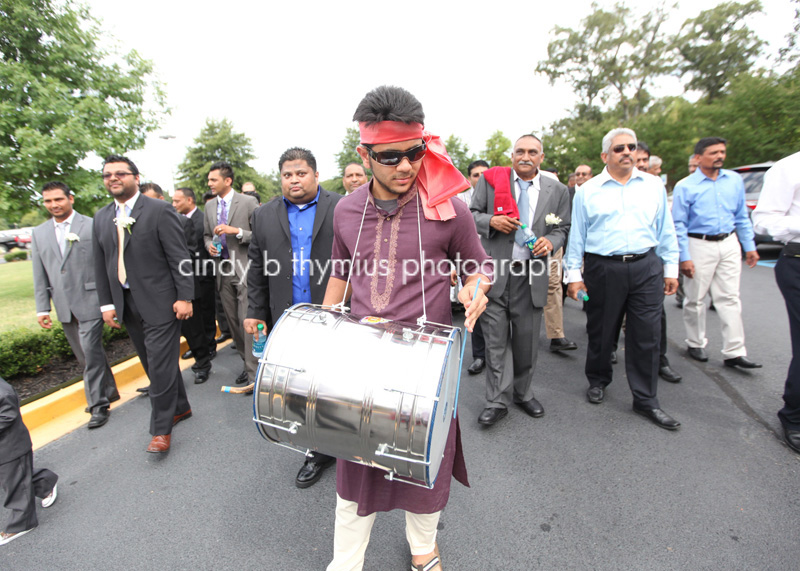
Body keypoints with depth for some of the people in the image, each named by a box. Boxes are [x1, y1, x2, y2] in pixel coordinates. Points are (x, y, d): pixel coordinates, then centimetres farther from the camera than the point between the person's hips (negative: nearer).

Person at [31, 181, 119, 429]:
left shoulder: (93, 226, -4)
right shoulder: (39, 233, 12)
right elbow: (40, 275, 13)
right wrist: (42, 308, 7)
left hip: (90, 302, -5)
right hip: (64, 307, 6)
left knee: (91, 352, -5)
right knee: (85, 355, 12)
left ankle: (99, 404, 7)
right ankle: (109, 391, 29)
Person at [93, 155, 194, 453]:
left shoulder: (159, 210, -7)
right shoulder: (101, 217, 13)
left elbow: (179, 257, -11)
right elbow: (101, 265, 14)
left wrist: (184, 297, -15)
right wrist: (106, 303, 8)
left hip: (159, 302, -7)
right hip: (126, 304, 7)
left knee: (161, 365, -2)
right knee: (152, 363, 15)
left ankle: (161, 429, 12)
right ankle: (180, 407, 33)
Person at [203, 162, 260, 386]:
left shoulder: (248, 202, -5)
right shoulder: (210, 205, 14)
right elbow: (206, 233, 24)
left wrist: (237, 231, -19)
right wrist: (209, 245, 3)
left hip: (245, 270, -6)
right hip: (223, 271, 7)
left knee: (248, 322, -8)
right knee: (233, 322, 12)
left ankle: (254, 373, 1)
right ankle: (248, 363, 27)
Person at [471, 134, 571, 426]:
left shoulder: (557, 190, 9)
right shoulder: (490, 180, 4)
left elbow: (562, 228, 13)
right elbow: (472, 214, 6)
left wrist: (551, 241, -9)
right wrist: (491, 220, -14)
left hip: (531, 276, 2)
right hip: (493, 272, -1)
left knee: (527, 341, 12)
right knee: (495, 341, 3)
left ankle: (523, 394, 34)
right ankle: (497, 401, 17)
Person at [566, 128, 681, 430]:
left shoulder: (654, 185, 11)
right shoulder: (587, 191, 4)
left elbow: (665, 230, 13)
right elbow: (577, 235, 3)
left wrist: (671, 269, 9)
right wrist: (574, 274, -1)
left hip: (646, 268, 2)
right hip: (603, 268, -2)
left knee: (647, 335, 4)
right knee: (601, 332, 9)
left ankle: (645, 399, 18)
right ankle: (598, 381, 32)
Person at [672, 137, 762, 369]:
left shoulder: (735, 180, 9)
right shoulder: (685, 187, -6)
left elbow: (742, 217, 15)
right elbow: (679, 225, -7)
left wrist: (750, 246, 12)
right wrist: (684, 258, -12)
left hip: (729, 245, 4)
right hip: (699, 246, -4)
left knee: (730, 299, 4)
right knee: (695, 299, 6)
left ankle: (734, 352, 9)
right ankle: (696, 344, 22)